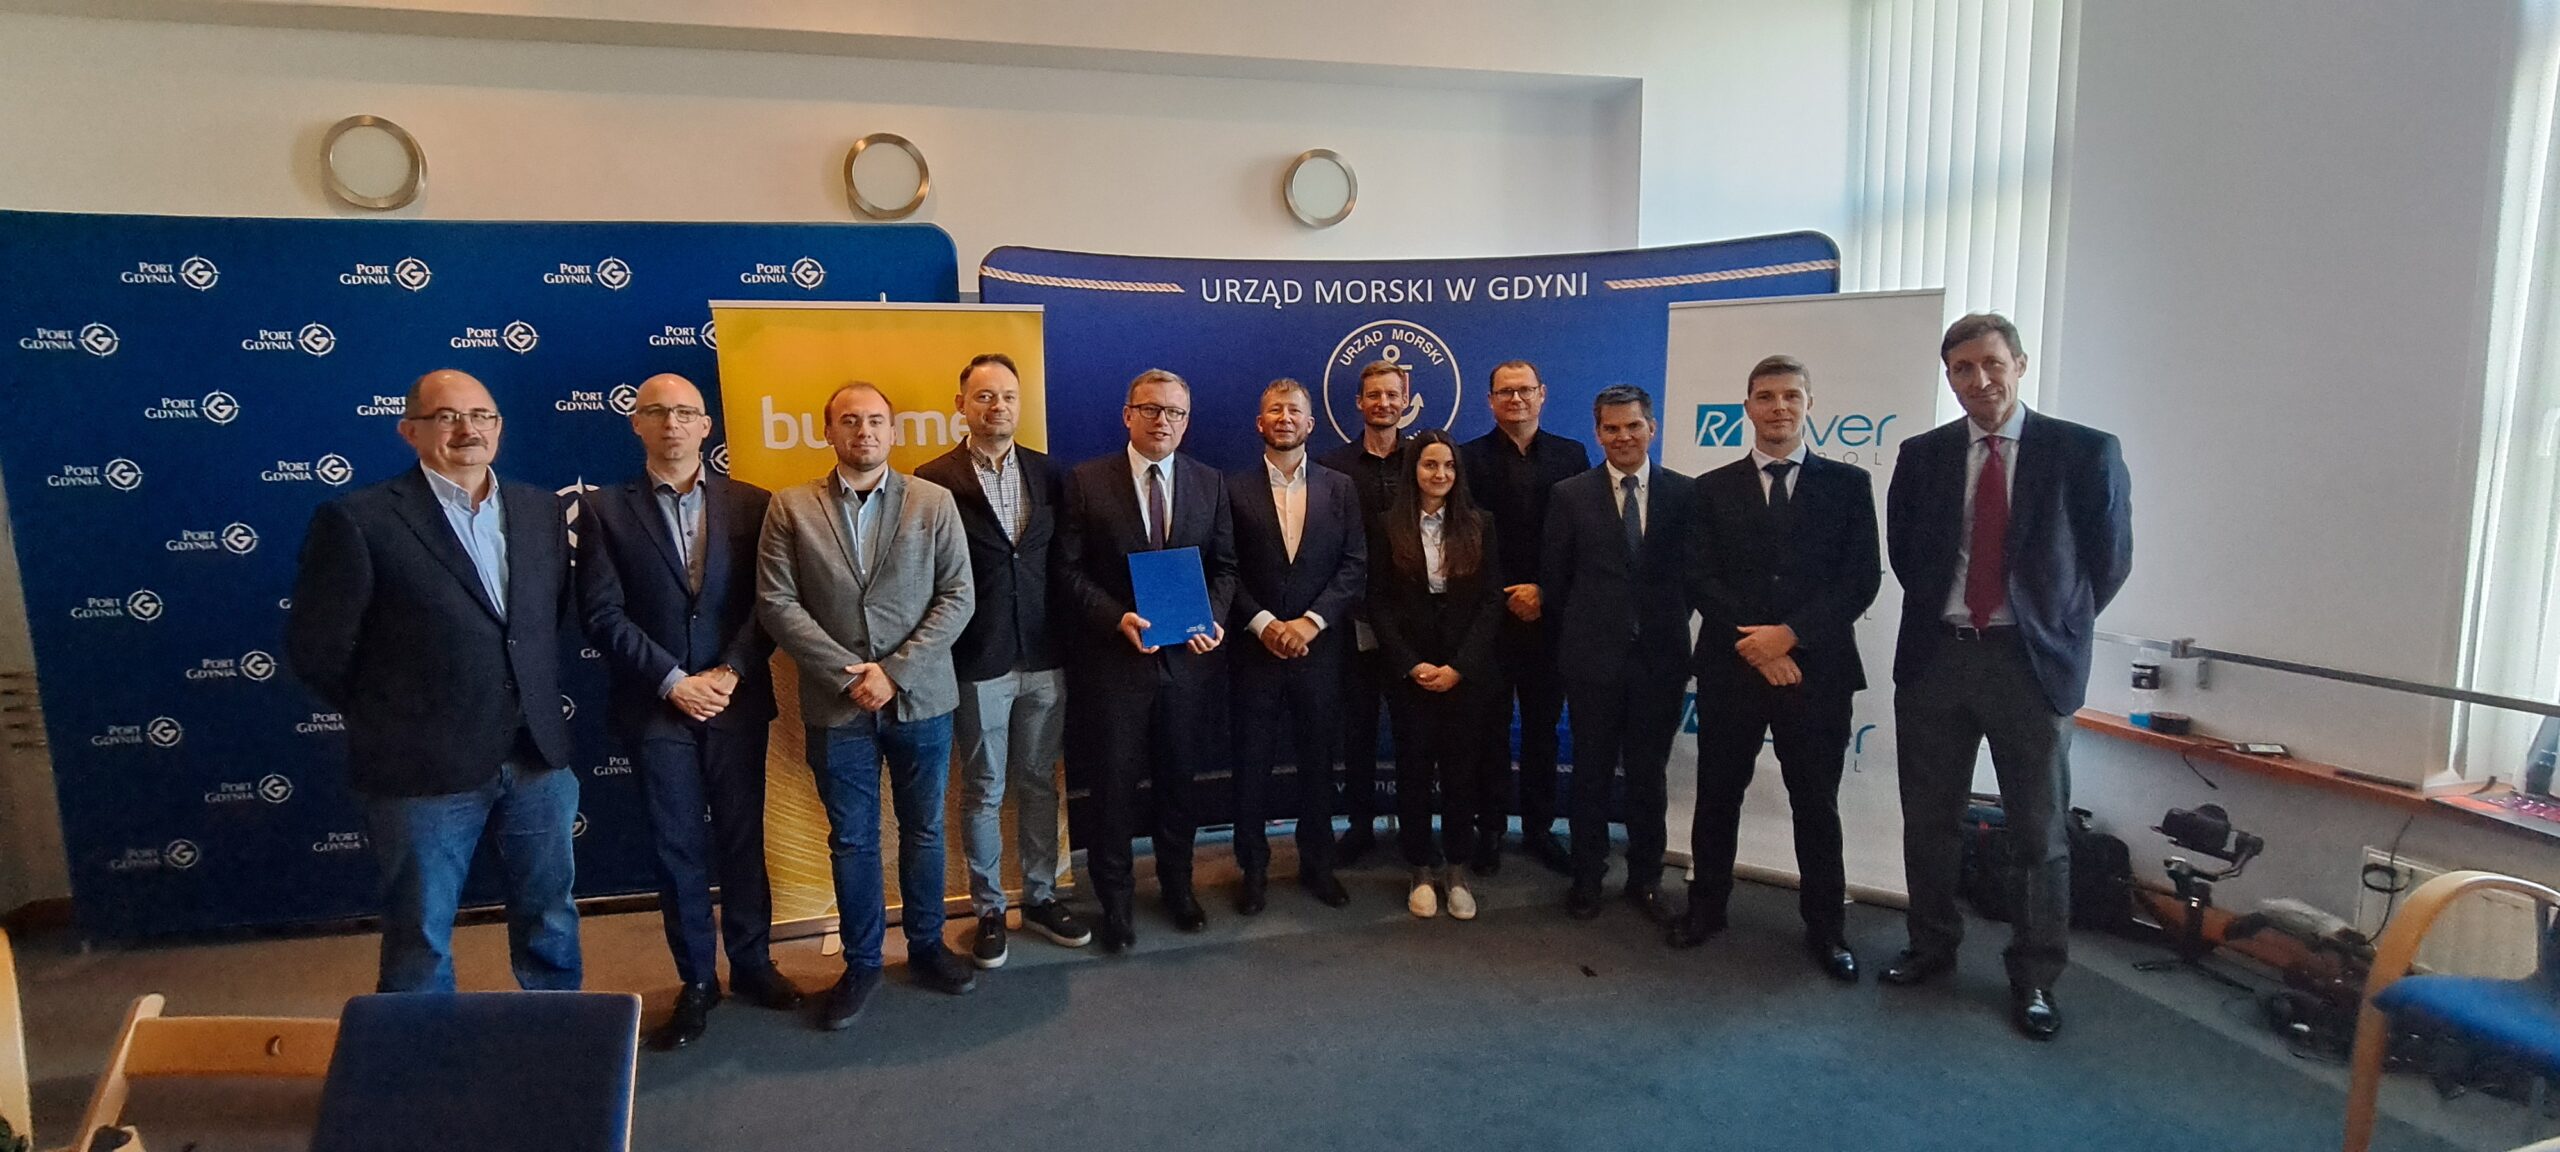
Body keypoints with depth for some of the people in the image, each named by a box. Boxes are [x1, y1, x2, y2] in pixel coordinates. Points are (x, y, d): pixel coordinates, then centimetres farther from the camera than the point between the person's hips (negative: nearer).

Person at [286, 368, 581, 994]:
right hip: (424, 767, -4)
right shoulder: (359, 520, -10)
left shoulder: (541, 509, 6)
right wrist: (389, 716, 3)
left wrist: (534, 703, 10)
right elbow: (315, 649, -5)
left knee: (551, 918, 17)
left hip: (540, 755, 4)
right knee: (421, 939, 11)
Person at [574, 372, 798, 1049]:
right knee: (677, 849, 9)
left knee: (742, 838, 12)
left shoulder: (751, 504, 3)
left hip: (736, 701, 1)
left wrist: (728, 673, -11)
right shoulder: (604, 510, 1)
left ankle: (752, 962, 28)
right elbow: (602, 613, -6)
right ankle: (697, 980, 23)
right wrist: (675, 681, -12)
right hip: (656, 709, -1)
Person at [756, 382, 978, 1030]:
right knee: (851, 841, 11)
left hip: (920, 700, 0)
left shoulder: (934, 503, 0)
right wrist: (848, 675, -13)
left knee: (924, 829, 13)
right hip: (837, 706, 0)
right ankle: (861, 963, 28)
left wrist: (895, 671, -13)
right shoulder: (791, 508, 0)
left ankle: (925, 946, 32)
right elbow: (777, 604, -5)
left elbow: (957, 598, -4)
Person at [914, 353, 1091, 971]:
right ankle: (988, 909, 26)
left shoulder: (1047, 474, 4)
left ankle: (1041, 897, 30)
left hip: (1043, 658, 3)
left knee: (1039, 784, 14)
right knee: (982, 792, 10)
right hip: (976, 663, -3)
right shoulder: (934, 480, -6)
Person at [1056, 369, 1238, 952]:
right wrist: (1118, 618, -18)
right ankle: (1115, 898, 27)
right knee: (1115, 784, 9)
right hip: (1113, 658, -2)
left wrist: (1214, 618, -9)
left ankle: (1177, 885, 36)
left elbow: (1225, 566, 8)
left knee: (1178, 781, 16)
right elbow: (1070, 570, -5)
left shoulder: (1209, 483, 5)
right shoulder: (1086, 482, -4)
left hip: (1188, 658, 3)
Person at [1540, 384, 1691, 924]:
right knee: (1592, 773, 10)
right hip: (1593, 656, -1)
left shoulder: (1685, 493, 1)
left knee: (1649, 774, 11)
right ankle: (1587, 877, 25)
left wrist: (1671, 626, 2)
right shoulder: (1571, 495, -1)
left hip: (1659, 656, 1)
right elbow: (1554, 579, 3)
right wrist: (1574, 636, 4)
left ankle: (1645, 879, 26)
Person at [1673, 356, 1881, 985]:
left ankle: (1825, 926, 23)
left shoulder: (1847, 484, 5)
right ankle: (1706, 905, 27)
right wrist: (1756, 645, -12)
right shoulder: (1714, 488, 7)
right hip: (1730, 667, 1)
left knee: (1816, 802, 8)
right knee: (1718, 794, 10)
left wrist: (1789, 634, -14)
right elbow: (1700, 579, -1)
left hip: (1817, 668, -1)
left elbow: (1861, 578, -3)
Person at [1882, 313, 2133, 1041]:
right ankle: (1932, 943, 31)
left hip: (2031, 661, -2)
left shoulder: (2086, 453, -4)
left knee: (2039, 831, 7)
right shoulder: (1921, 456, 3)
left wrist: (2056, 626, 4)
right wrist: (1937, 610, 9)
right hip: (1935, 655, 3)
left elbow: (2109, 558, 2)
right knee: (1929, 819, 13)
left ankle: (2034, 977, 22)